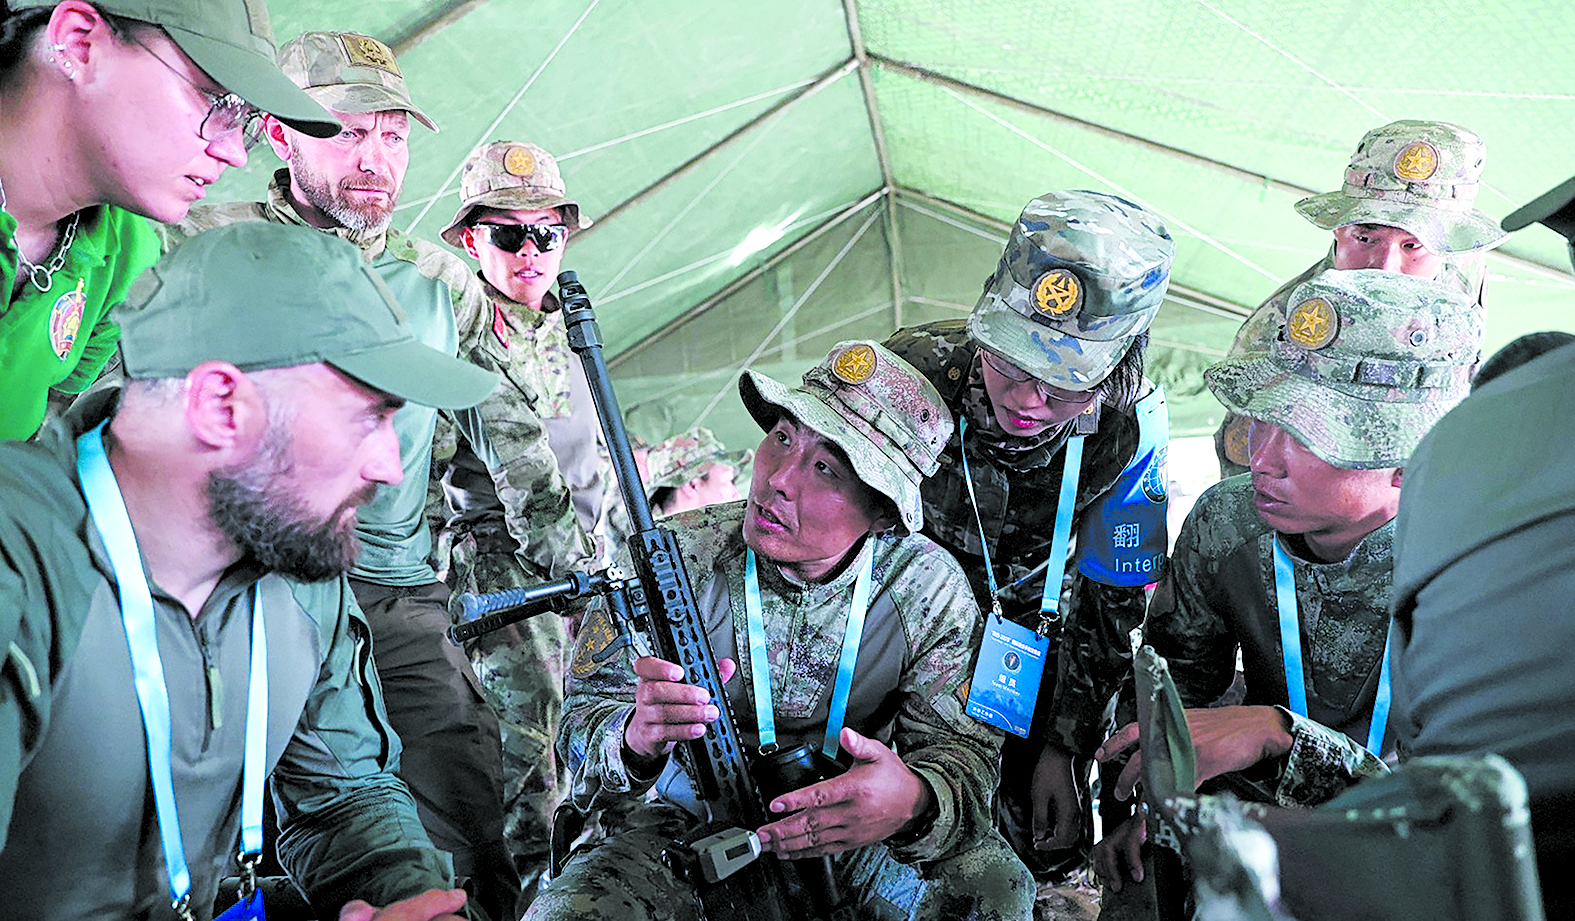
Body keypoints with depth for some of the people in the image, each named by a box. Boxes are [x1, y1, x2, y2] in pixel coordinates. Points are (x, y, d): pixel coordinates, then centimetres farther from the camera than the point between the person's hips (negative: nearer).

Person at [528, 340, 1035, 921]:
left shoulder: (929, 589, -15)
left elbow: (963, 748, -14)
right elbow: (586, 721, -14)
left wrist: (915, 803, -41)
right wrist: (636, 741, -41)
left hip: (852, 832, 1)